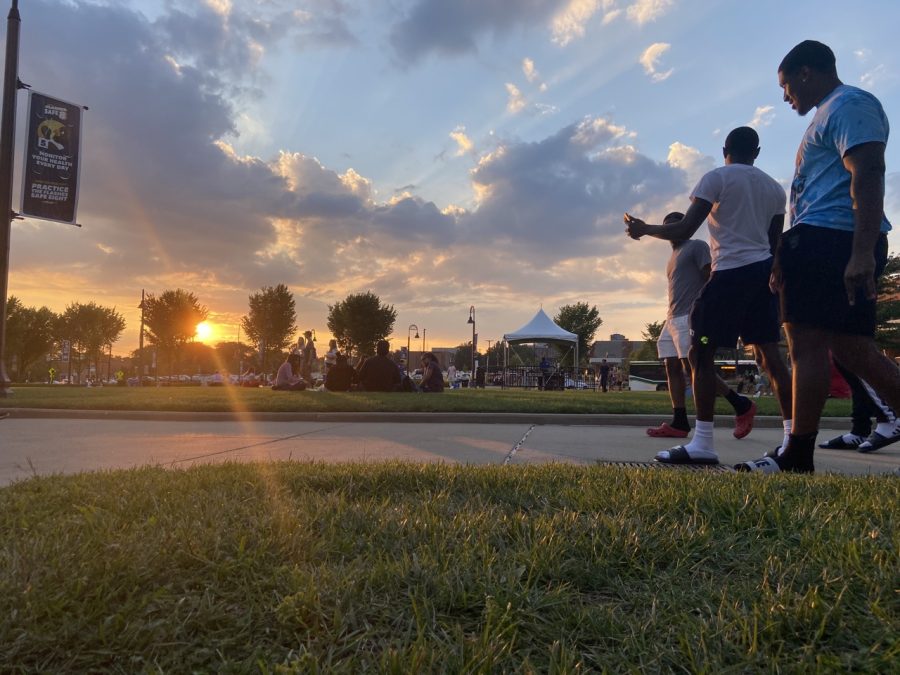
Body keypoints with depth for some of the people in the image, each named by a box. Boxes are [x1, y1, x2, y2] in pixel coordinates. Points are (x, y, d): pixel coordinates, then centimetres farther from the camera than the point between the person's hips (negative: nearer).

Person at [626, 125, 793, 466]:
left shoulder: (716, 178, -2)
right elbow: (774, 244, 17)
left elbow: (684, 230, -8)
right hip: (763, 272, 7)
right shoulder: (775, 188, 18)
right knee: (769, 354, 8)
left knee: (701, 352, -5)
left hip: (730, 272, -7)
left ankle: (702, 443, -10)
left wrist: (643, 229, 6)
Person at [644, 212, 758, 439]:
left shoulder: (697, 246, 1)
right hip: (672, 319, 9)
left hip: (690, 317, -9)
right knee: (672, 367, -1)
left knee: (692, 367, -15)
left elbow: (710, 279, -9)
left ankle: (742, 405, -4)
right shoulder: (673, 256, 26)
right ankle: (679, 423, -3)